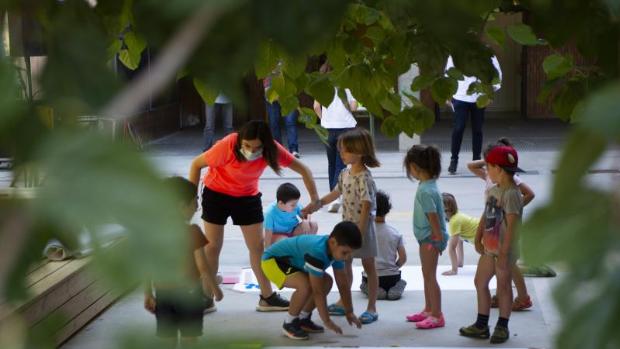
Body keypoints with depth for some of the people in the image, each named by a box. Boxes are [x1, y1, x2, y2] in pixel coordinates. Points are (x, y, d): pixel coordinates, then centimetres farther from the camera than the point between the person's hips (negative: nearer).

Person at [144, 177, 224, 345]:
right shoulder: (192, 231, -14)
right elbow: (202, 265, -13)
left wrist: (148, 294, 9)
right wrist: (215, 287, 1)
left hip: (162, 293, 4)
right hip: (188, 291, -4)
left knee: (167, 341, 10)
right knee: (189, 338, 8)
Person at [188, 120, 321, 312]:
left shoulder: (272, 149, -25)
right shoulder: (228, 146, -34)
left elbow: (303, 169, -20)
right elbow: (197, 164, -20)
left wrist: (314, 198, -30)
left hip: (248, 196, 3)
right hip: (217, 194, -3)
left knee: (257, 246, 3)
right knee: (212, 246, 1)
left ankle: (267, 297, 12)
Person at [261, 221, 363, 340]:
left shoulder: (335, 249, -11)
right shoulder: (317, 251, -37)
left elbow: (343, 283, 0)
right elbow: (318, 291, -32)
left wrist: (349, 312, 3)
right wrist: (327, 321, -24)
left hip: (292, 260, 9)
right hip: (273, 260, -9)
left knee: (327, 281, 2)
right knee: (305, 285, -30)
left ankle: (303, 319, 13)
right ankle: (289, 323, -9)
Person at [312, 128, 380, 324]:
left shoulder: (364, 178, -20)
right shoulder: (345, 173, 5)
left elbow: (366, 206, -22)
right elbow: (337, 193, 19)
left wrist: (360, 232, -24)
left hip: (363, 227, -8)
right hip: (347, 225, 8)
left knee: (368, 266, 3)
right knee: (344, 264, 17)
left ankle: (371, 308, 11)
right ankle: (343, 303, 31)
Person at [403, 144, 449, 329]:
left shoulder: (425, 191, -24)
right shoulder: (428, 186, 6)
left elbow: (433, 217, -23)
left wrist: (438, 238, -17)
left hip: (430, 238, -10)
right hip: (426, 237, 10)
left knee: (429, 276, -3)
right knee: (427, 275, 19)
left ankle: (437, 316, 3)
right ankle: (428, 310, 30)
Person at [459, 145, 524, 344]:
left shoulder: (511, 194, -19)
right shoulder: (493, 190, 8)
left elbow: (512, 225, -22)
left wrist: (504, 252, -23)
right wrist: (478, 239, 8)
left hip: (504, 249, -9)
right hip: (489, 247, 9)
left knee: (503, 286, 2)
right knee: (480, 281, 14)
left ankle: (502, 327, 15)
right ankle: (481, 325, 23)